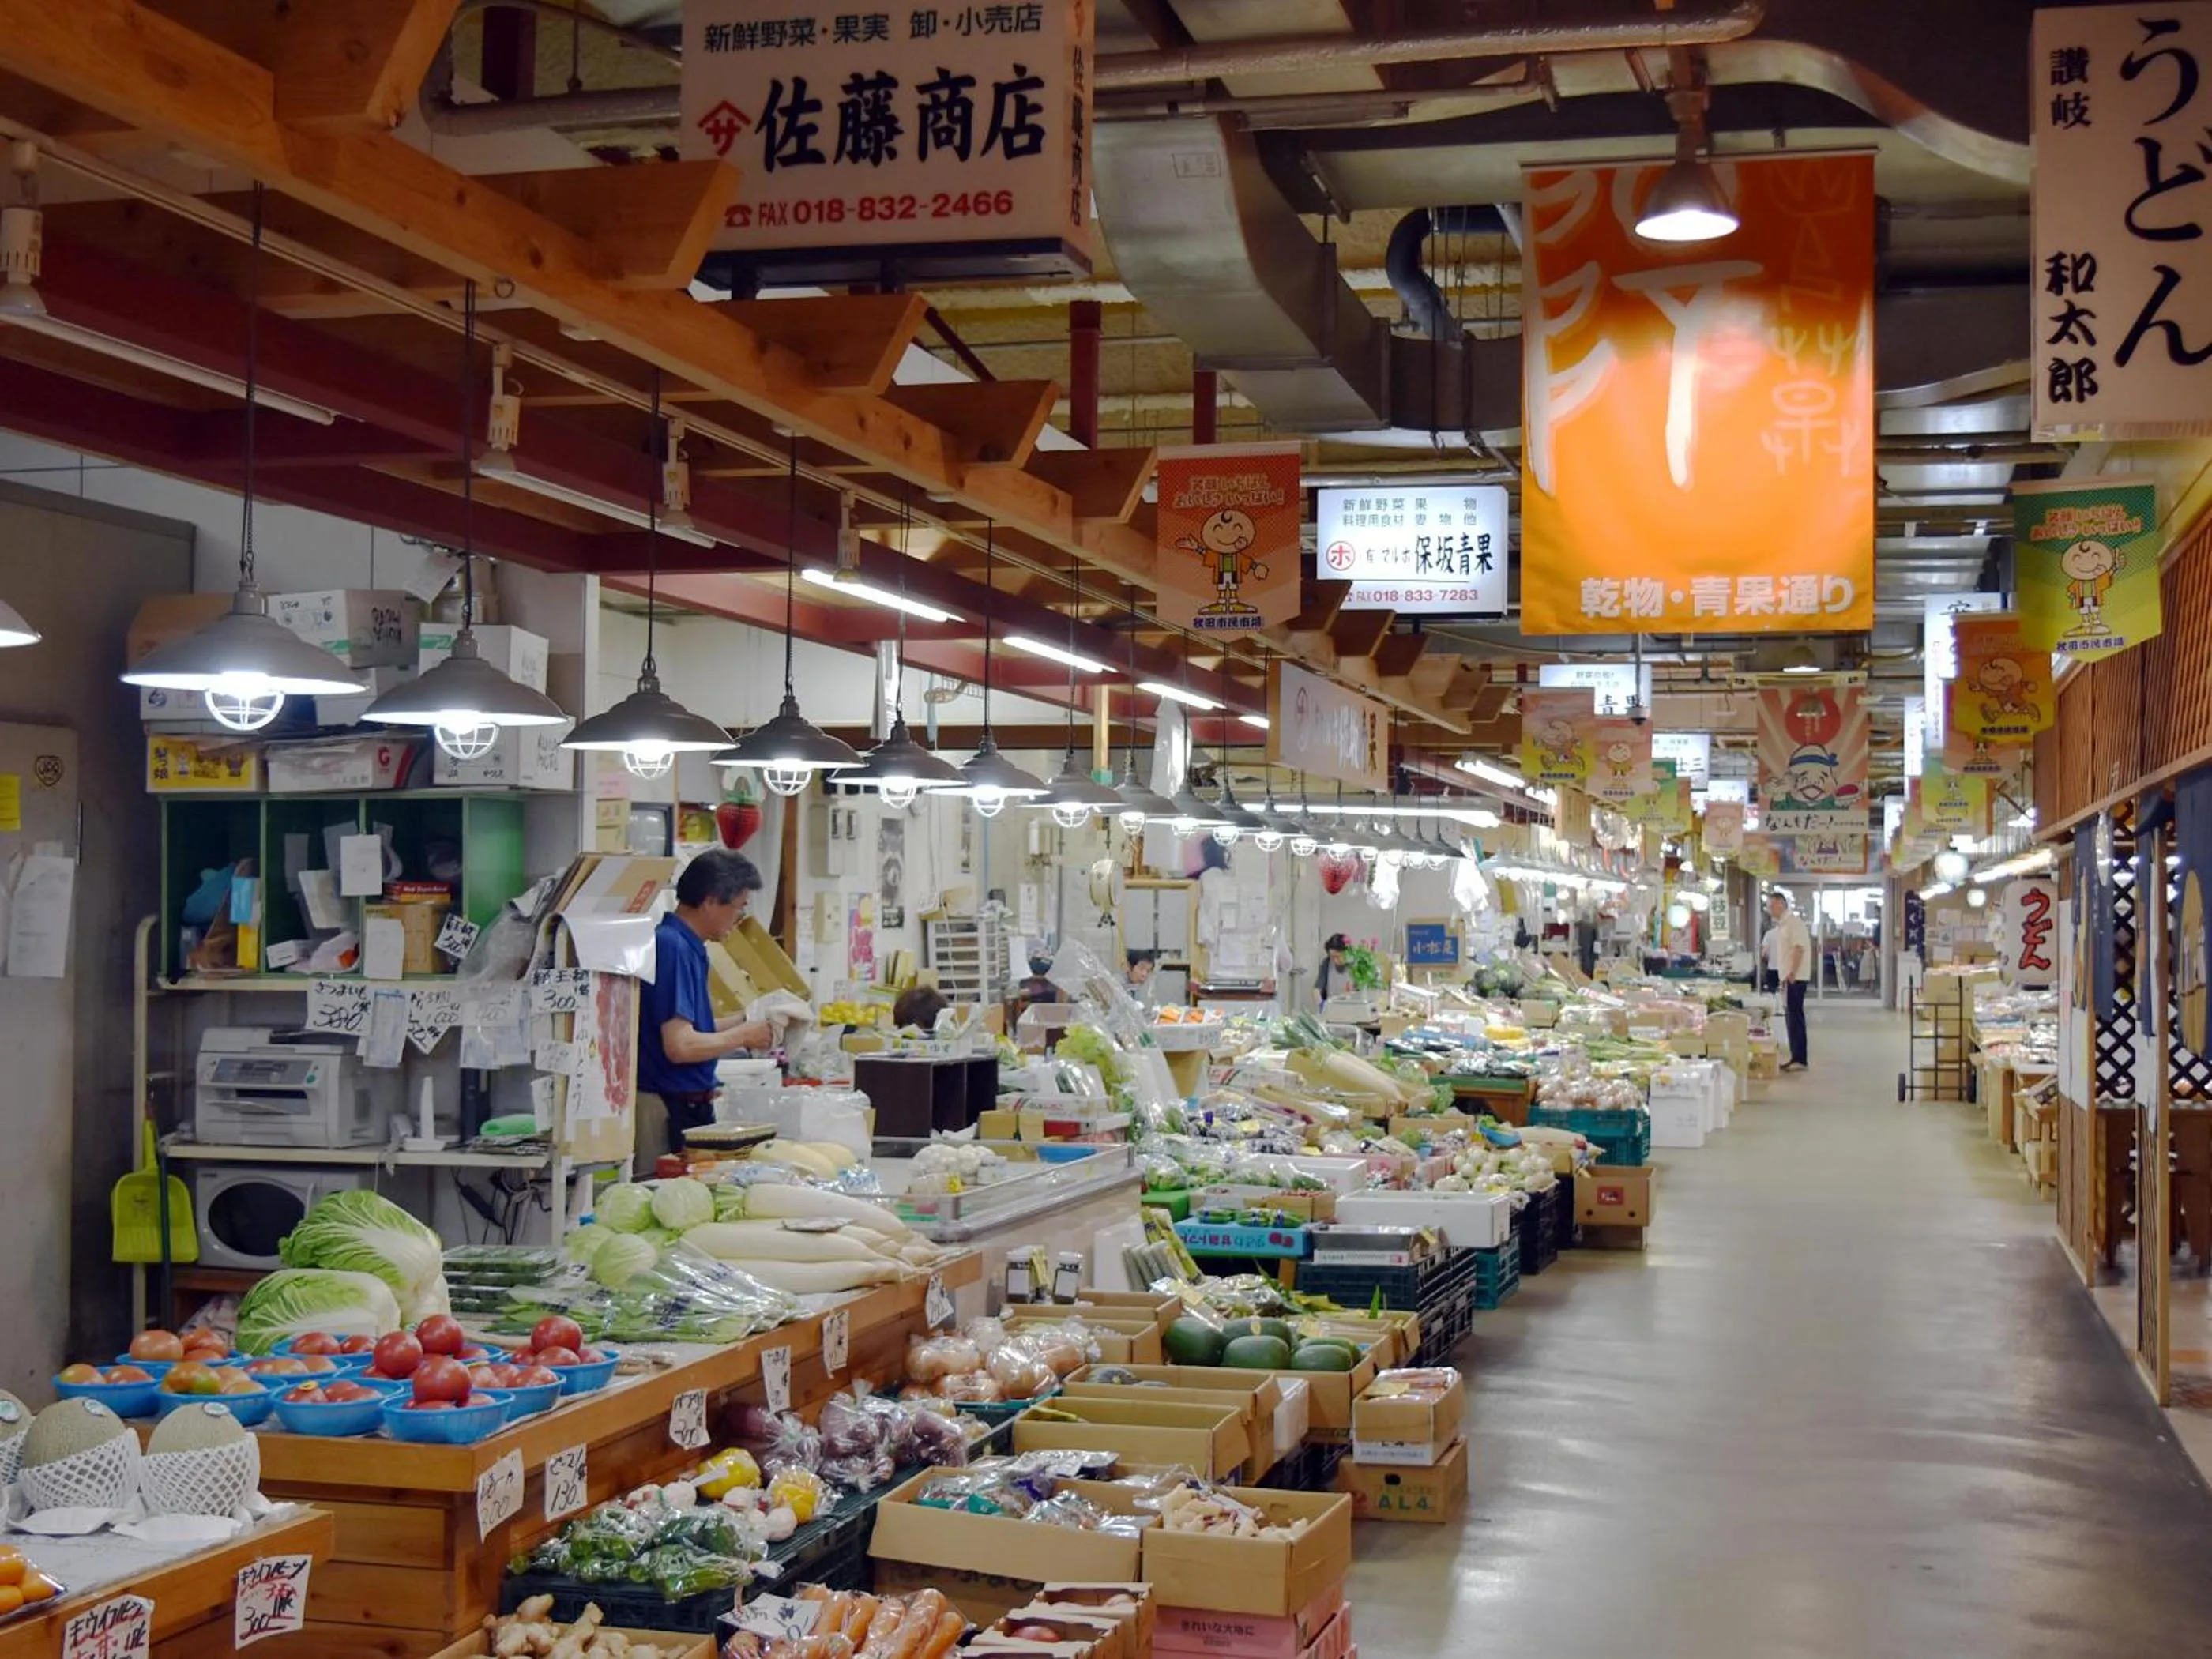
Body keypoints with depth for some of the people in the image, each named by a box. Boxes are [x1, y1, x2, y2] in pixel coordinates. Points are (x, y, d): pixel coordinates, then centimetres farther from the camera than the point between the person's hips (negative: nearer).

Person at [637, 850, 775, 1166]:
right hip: (671, 1112, -10)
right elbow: (679, 1046, -24)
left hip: (689, 1105, 10)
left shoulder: (687, 947, 13)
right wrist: (743, 1036, -11)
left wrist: (745, 1021, 13)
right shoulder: (673, 947, -18)